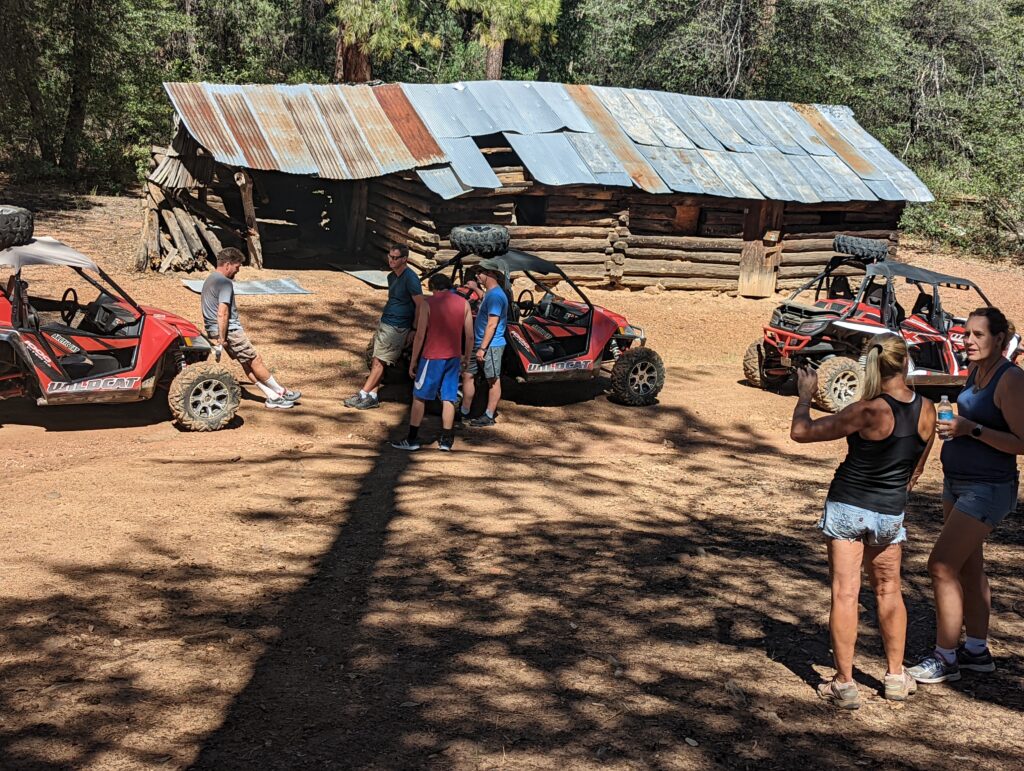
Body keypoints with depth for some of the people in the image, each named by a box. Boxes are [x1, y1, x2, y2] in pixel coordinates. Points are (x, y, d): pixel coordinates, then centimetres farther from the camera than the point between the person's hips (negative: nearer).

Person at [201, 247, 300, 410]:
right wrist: (222, 340, -23)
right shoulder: (225, 283, -19)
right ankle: (281, 392, 12)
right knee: (255, 360, 2)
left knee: (247, 363, 10)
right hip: (229, 330, -10)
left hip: (213, 330, 10)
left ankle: (272, 396, 12)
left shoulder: (210, 279, 14)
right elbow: (222, 314, -25)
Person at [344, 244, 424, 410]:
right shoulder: (392, 277, 13)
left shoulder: (410, 278, -15)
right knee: (377, 362, 5)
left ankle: (363, 394, -5)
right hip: (384, 324, 9)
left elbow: (420, 305, -16)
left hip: (397, 328, -9)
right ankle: (372, 397, 6)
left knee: (379, 361, -8)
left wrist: (414, 331, -16)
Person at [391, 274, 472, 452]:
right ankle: (446, 441, 11)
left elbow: (420, 335, -10)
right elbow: (469, 335, 5)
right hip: (454, 357, 4)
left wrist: (413, 361, -2)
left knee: (419, 397, 6)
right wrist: (466, 357, 19)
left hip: (432, 357, -4)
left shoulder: (428, 304, -8)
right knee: (449, 398, 10)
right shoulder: (463, 303, 4)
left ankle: (412, 439, 7)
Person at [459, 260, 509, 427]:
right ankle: (464, 412, 20)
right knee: (467, 375, 12)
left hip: (491, 346, -10)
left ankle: (489, 416, 4)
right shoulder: (489, 293, 13)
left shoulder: (495, 295, -19)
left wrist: (483, 348, -23)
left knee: (493, 380, 0)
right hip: (480, 344, 10)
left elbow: (492, 325, -22)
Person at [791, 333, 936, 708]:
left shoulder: (869, 411, -20)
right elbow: (917, 467, 10)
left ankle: (844, 684, 2)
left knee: (845, 593, 1)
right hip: (891, 513, 4)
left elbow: (801, 431, -15)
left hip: (847, 506, -4)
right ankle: (896, 676, 27)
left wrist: (805, 393, 2)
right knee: (889, 591, 20)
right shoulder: (927, 410, -5)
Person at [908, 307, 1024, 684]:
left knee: (941, 566, -9)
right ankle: (976, 650, 28)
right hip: (958, 483, 9)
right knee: (968, 567, 16)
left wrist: (971, 429, -27)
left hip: (988, 490, -9)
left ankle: (945, 658, 2)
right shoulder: (976, 370, 7)